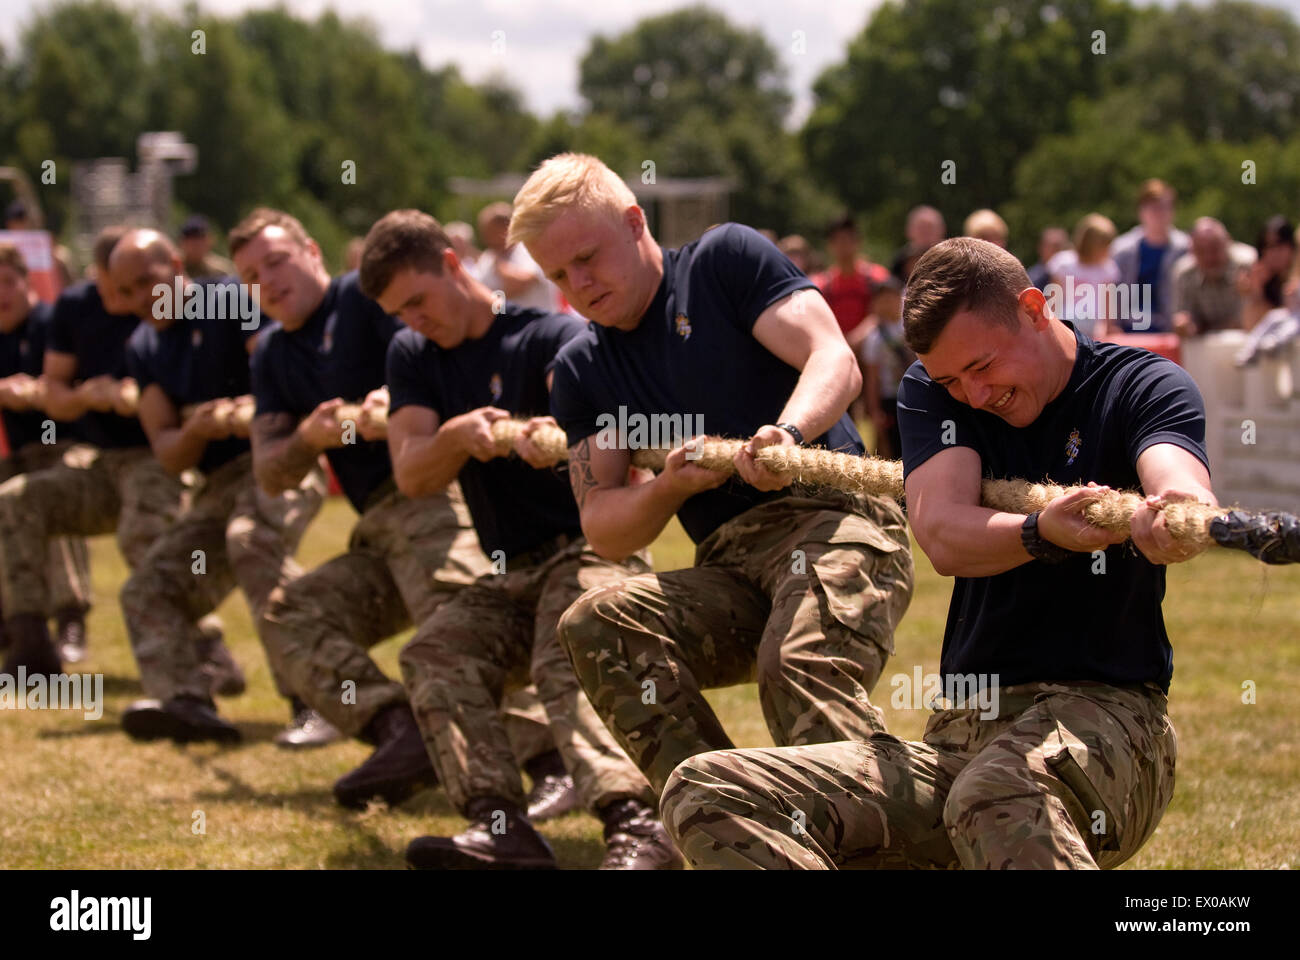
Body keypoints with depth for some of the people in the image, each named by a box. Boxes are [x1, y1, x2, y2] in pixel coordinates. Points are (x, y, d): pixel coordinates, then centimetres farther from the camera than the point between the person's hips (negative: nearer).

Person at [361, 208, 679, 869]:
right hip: (509, 575, 6)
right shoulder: (413, 356, 10)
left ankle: (635, 826, -52)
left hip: (590, 548, -6)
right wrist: (456, 435, -23)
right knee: (435, 654, -19)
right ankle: (500, 824, -34)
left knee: (567, 663, -33)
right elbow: (410, 477, 0)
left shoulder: (549, 335, -8)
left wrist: (557, 432, -55)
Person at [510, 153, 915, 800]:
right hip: (729, 573, 5)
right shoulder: (581, 370, 19)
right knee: (594, 624, -22)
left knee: (799, 665, -35)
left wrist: (787, 432, -30)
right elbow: (605, 534, 12)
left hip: (832, 518, -5)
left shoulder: (726, 259, 6)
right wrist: (668, 486, -10)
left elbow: (836, 362, -8)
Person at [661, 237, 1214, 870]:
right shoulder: (931, 392, 11)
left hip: (1102, 712, -5)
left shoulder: (1143, 386, -1)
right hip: (958, 734, 6)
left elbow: (1187, 497, -24)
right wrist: (1041, 533, -33)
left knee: (996, 801, -42)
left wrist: (1169, 523, -51)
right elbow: (943, 539, -9)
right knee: (706, 795, -14)